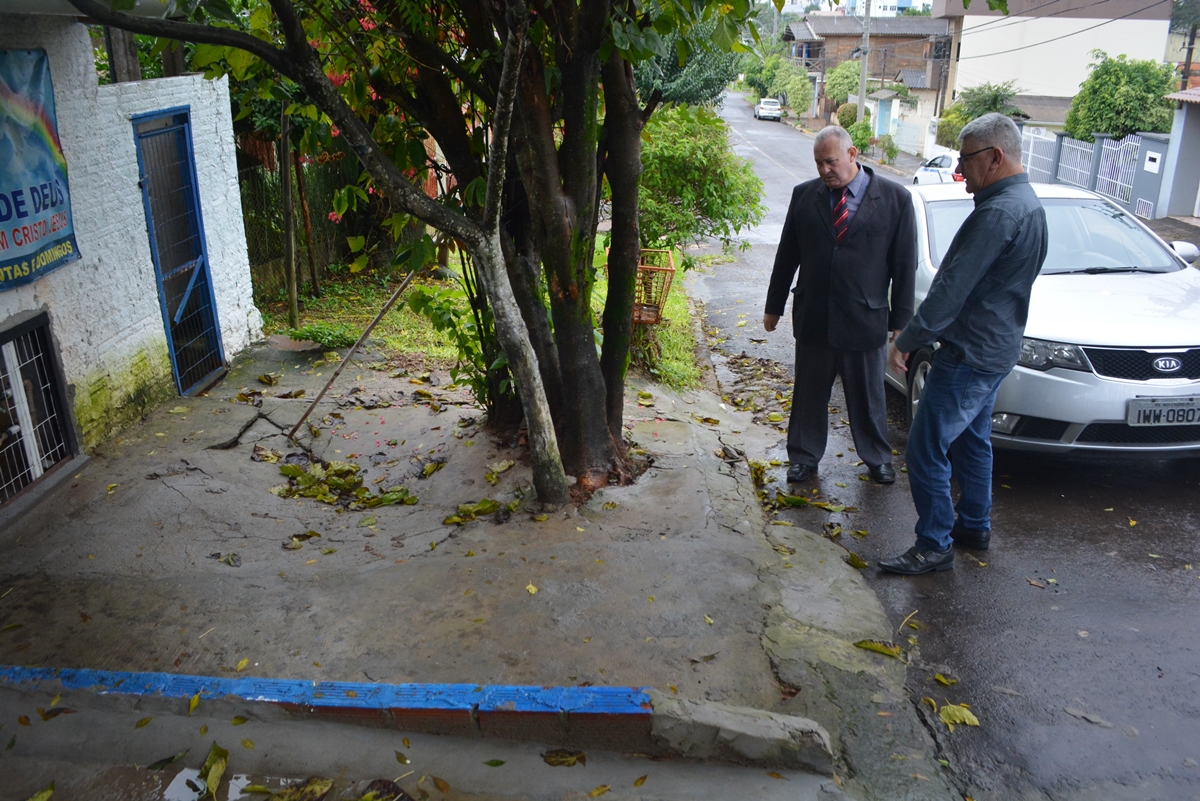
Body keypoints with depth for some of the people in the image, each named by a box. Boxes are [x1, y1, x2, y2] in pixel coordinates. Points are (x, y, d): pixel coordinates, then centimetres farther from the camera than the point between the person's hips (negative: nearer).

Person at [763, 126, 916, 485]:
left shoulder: (894, 198, -6)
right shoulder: (804, 195, 1)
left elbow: (904, 264, -3)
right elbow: (787, 255, 7)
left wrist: (901, 321, -4)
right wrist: (774, 306, 10)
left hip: (865, 319, -1)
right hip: (812, 317, 2)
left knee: (868, 396, 14)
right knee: (809, 393, 13)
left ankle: (877, 458, 34)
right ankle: (804, 457, 31)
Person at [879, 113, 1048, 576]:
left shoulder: (998, 213, -23)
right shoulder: (1027, 204, 10)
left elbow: (951, 289, -24)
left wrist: (908, 340, -15)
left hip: (970, 354, -11)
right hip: (996, 348, 11)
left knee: (926, 449, -4)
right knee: (971, 439, 22)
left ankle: (934, 546, 5)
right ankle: (974, 525, 35)